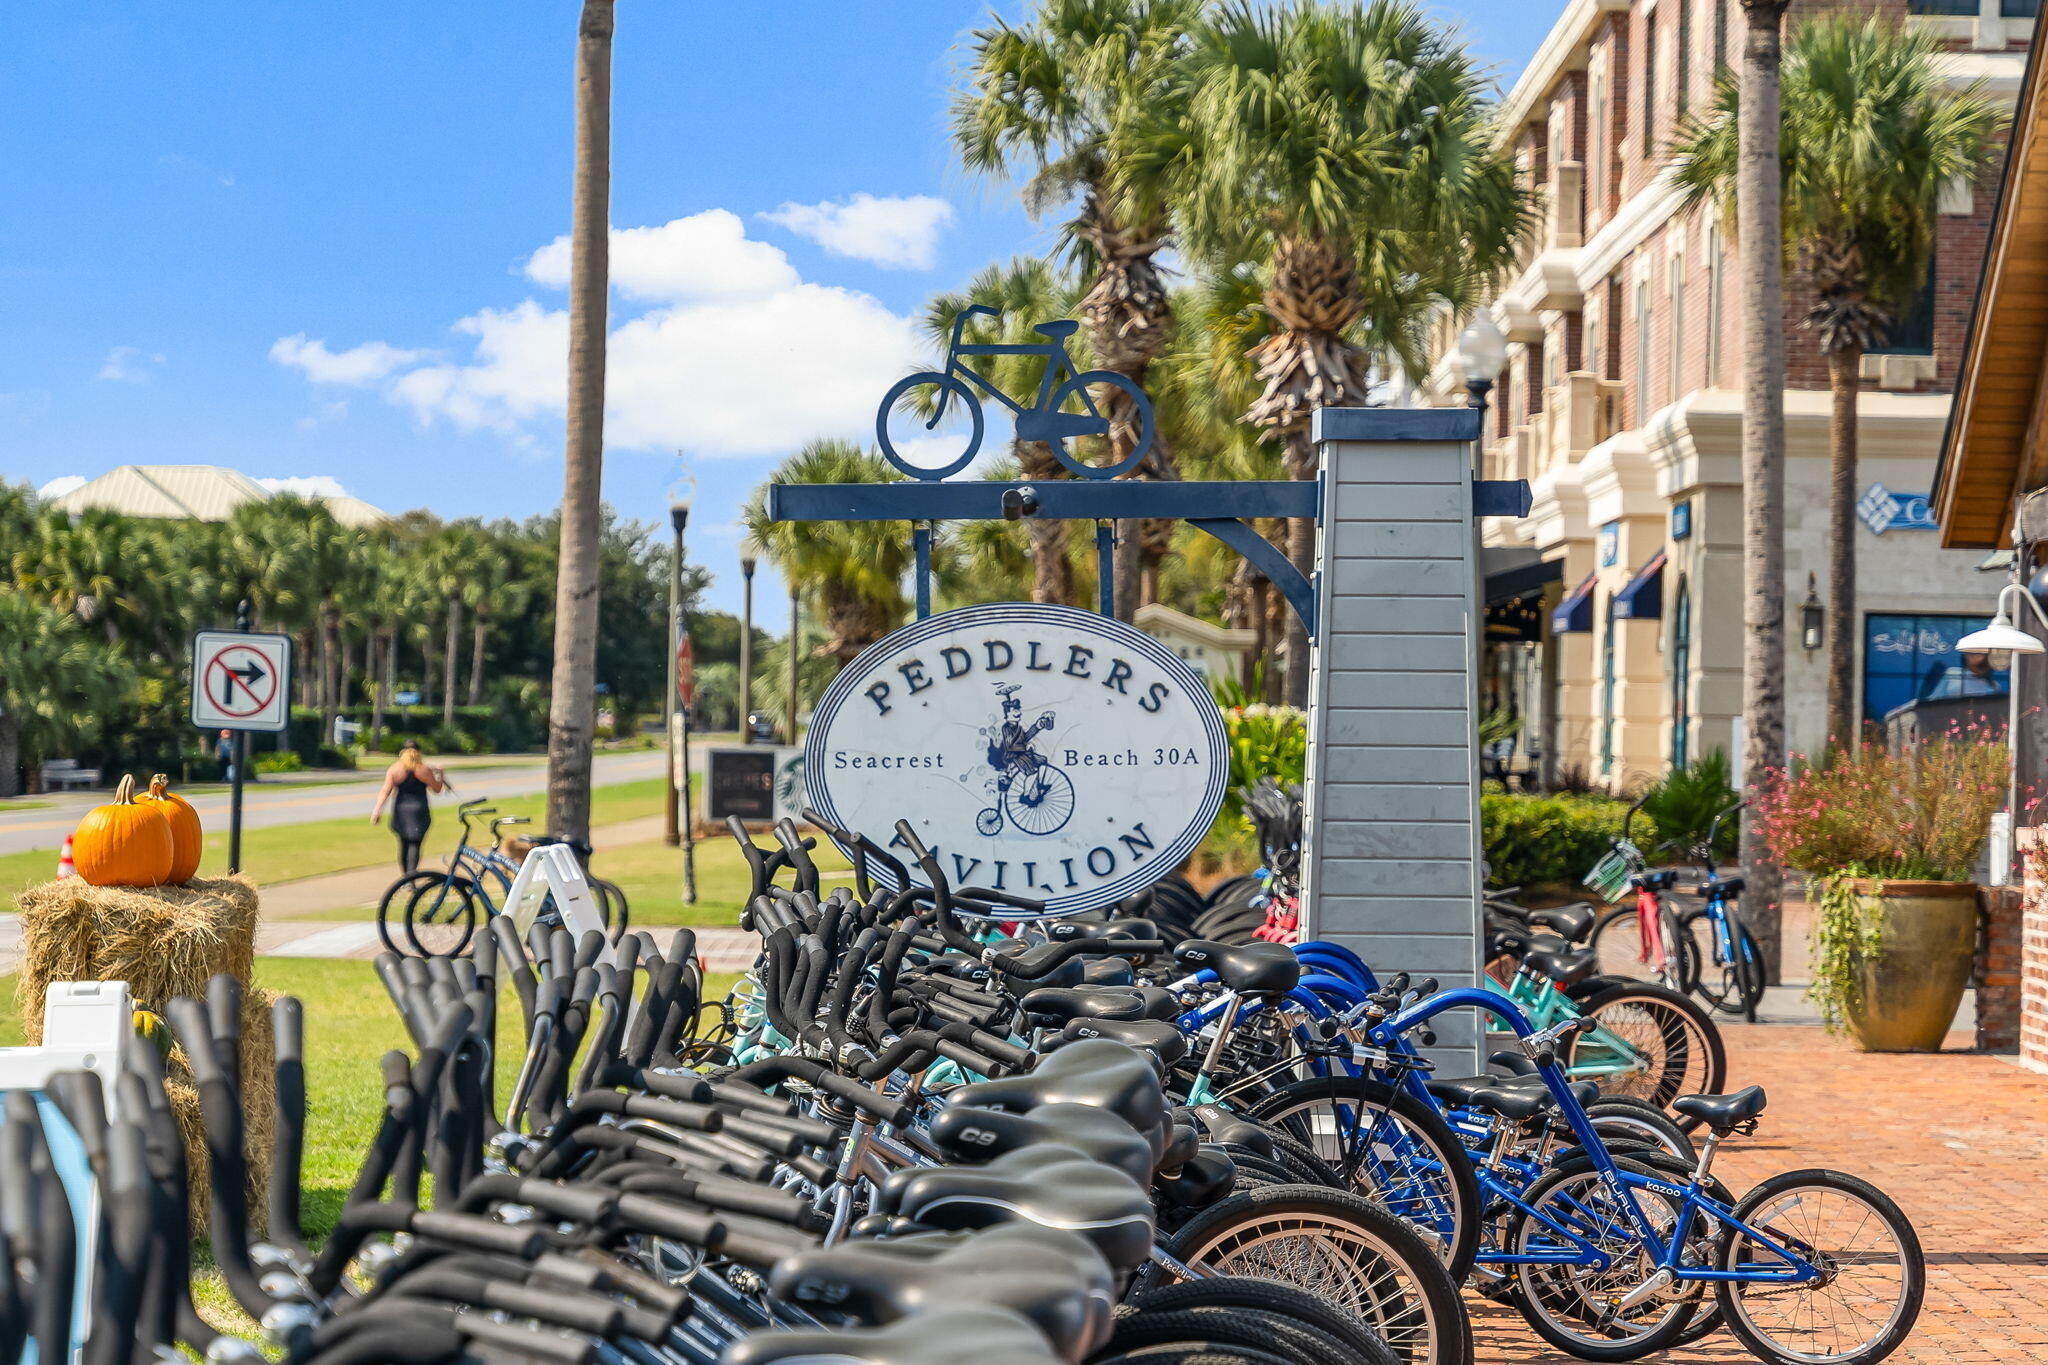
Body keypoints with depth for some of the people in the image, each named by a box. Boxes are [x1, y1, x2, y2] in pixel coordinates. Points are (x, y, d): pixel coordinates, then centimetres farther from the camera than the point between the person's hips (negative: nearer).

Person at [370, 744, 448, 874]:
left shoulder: (394, 769, -2)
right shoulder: (424, 769, -6)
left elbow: (386, 791, -9)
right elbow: (436, 789, 2)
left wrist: (377, 809, -10)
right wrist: (441, 776, 19)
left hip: (400, 810, 3)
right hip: (418, 810, -2)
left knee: (403, 844, 14)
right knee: (414, 844, -4)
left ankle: (406, 875, 21)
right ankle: (411, 874, -21)